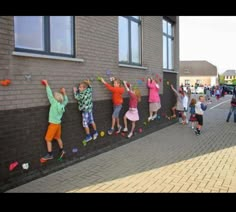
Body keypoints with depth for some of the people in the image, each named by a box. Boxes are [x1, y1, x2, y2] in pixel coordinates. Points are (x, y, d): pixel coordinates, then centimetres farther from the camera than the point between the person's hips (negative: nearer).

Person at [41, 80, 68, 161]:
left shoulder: (54, 103, -20)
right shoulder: (62, 105, -3)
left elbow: (49, 95, -17)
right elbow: (66, 100, 18)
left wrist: (46, 84, -11)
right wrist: (64, 93, 17)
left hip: (53, 124, -7)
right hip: (58, 123, 8)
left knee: (48, 139, 1)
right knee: (58, 138, 22)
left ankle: (50, 155, 4)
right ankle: (62, 150, 33)